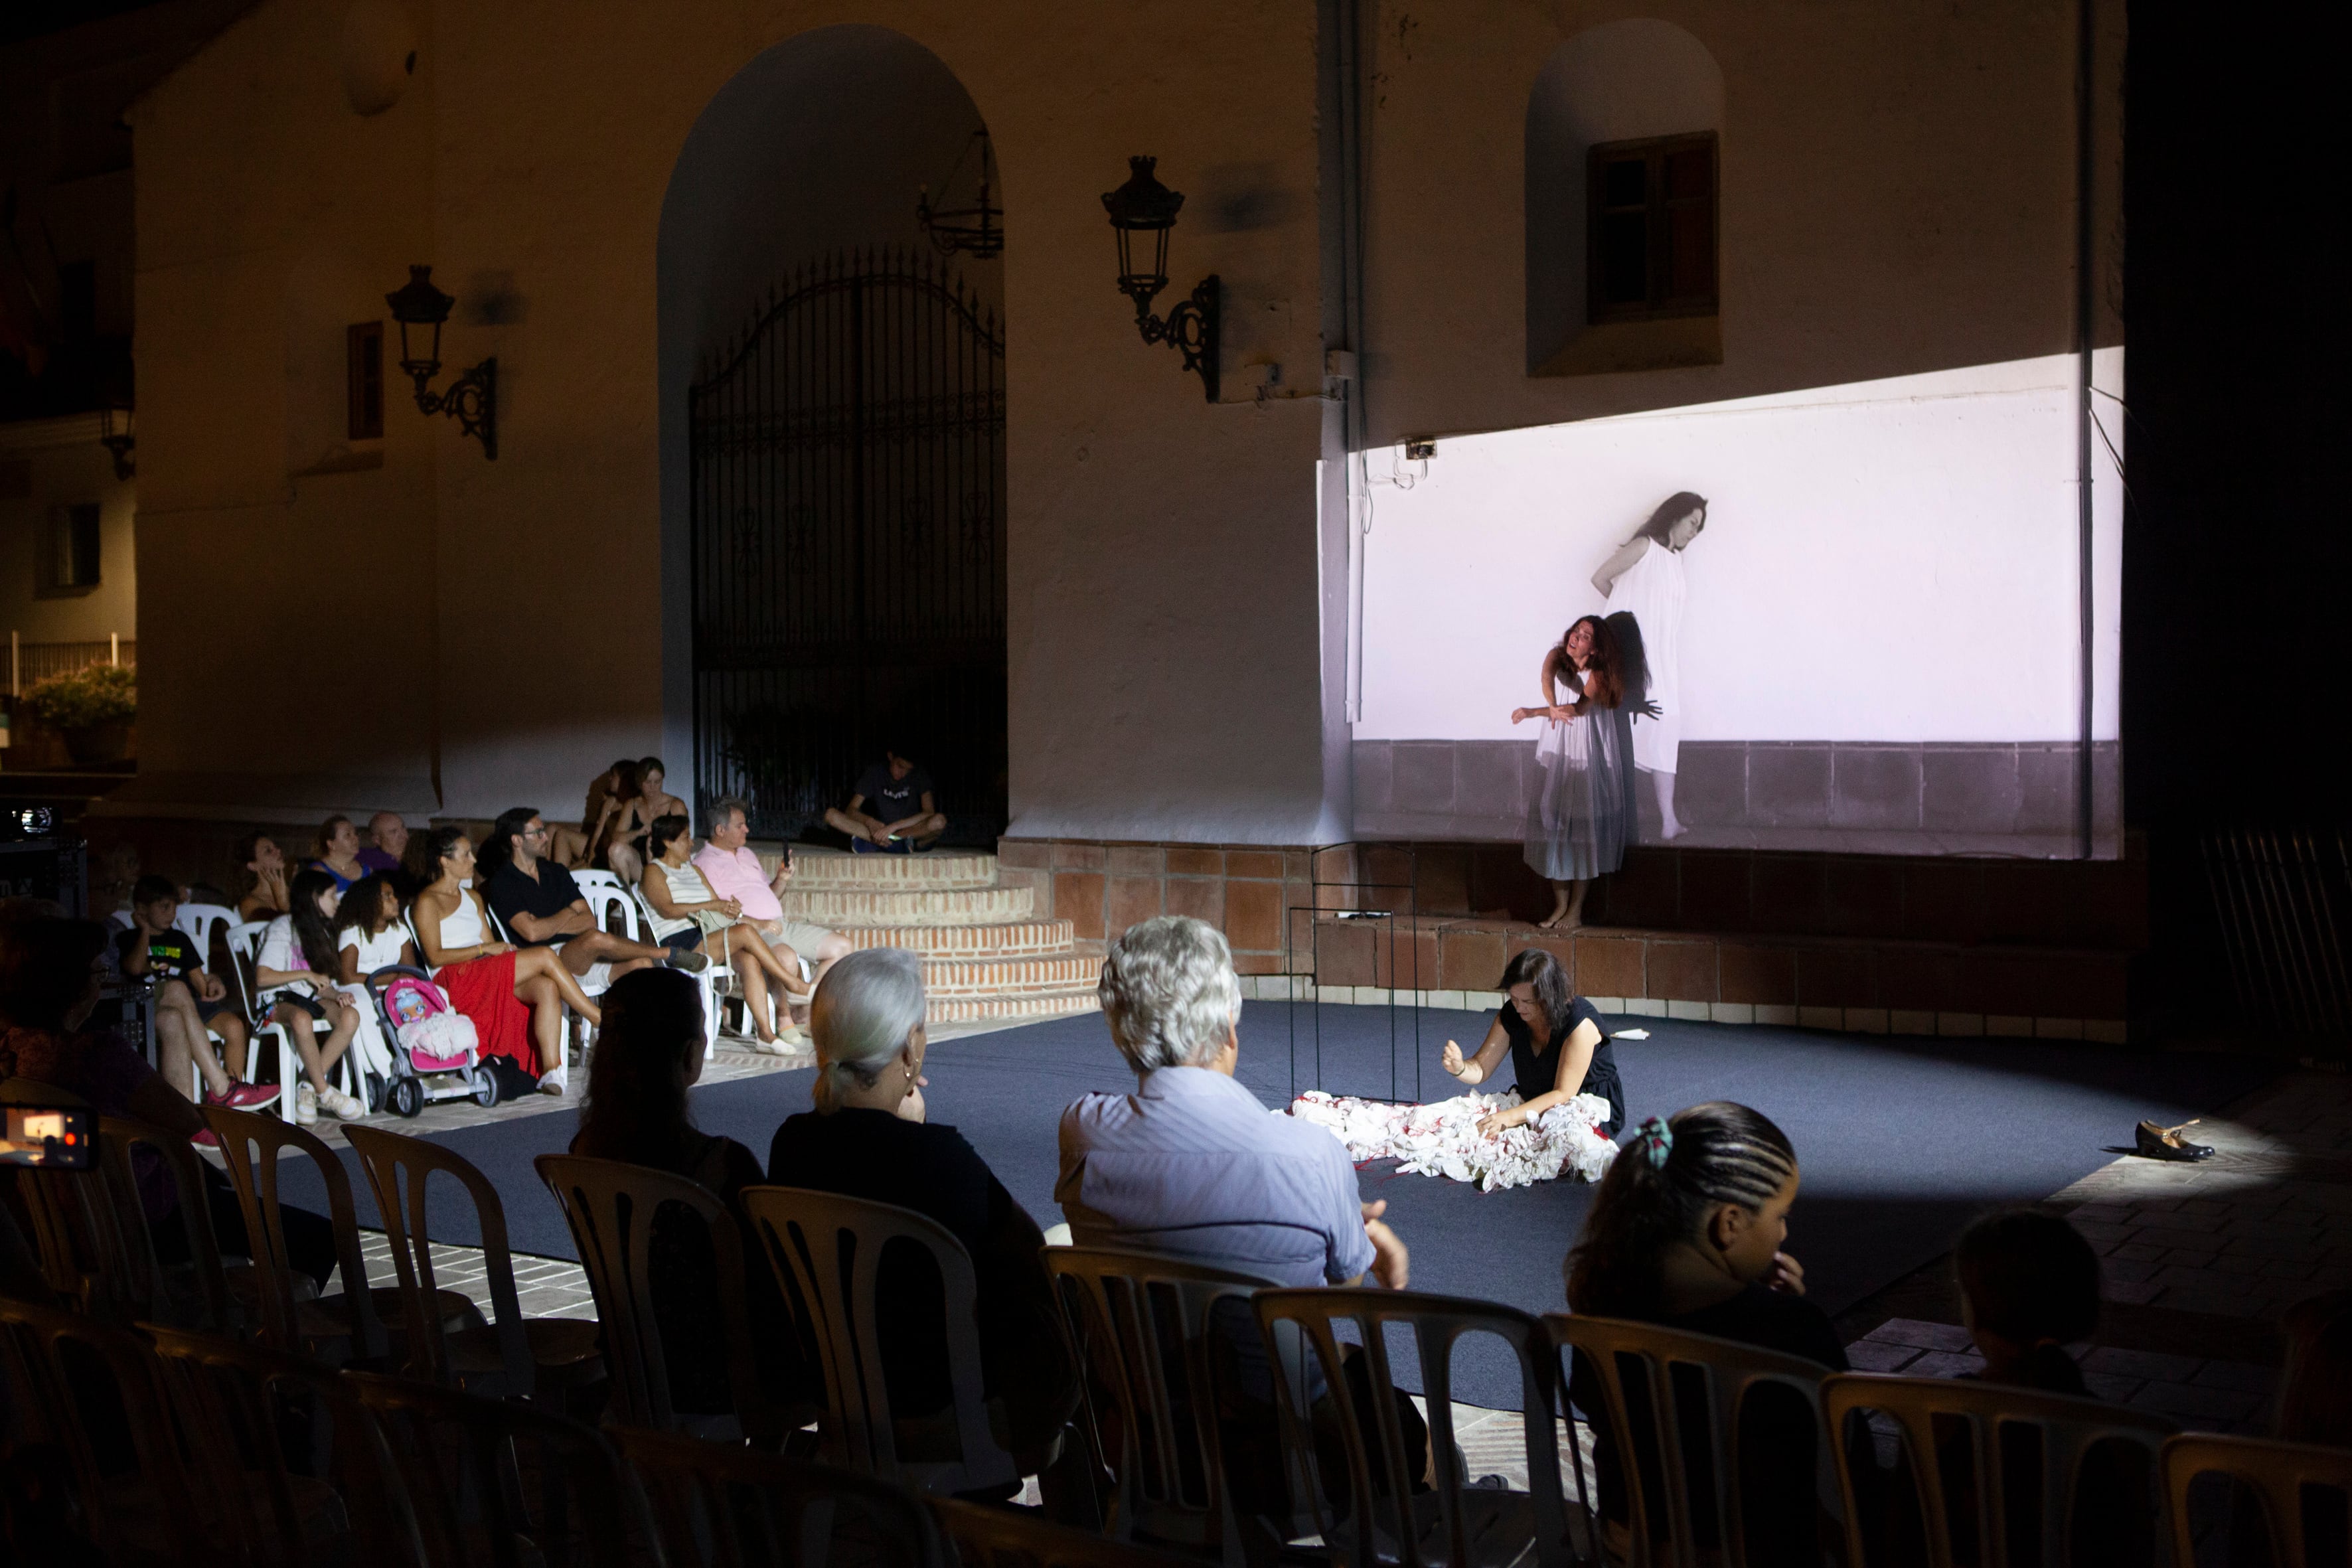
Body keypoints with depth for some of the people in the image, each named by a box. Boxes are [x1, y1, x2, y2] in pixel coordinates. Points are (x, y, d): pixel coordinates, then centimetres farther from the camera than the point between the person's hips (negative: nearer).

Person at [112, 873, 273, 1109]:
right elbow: (134, 968, -6)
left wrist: (212, 985, -3)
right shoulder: (127, 939, 16)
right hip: (148, 1008, -4)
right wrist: (145, 930, 9)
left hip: (189, 1005, 4)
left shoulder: (179, 939, 29)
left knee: (234, 1024, -27)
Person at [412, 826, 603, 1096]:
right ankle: (605, 1025, -16)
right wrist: (483, 949, -13)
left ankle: (551, 1071, -38)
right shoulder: (428, 901, 3)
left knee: (547, 987, -26)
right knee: (546, 956, -22)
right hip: (455, 980, -7)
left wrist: (507, 949, -2)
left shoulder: (473, 898, 26)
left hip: (490, 977, 7)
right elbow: (435, 956, -9)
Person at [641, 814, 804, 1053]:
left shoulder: (693, 870, 28)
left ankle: (764, 1032, -34)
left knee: (750, 960, -26)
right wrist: (711, 906, -15)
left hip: (707, 938, 7)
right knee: (745, 932, -28)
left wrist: (730, 908, -3)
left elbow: (719, 906, 22)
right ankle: (794, 985, -21)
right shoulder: (654, 871, 5)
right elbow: (668, 910, -12)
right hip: (678, 944, -7)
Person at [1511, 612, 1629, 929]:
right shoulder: (1557, 656, 1)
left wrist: (1532, 712, -30)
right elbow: (1546, 677, -21)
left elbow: (1581, 707, -23)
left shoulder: (1598, 675, -8)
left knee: (1582, 824, -3)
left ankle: (1576, 910, 3)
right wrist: (1552, 706, -42)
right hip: (1555, 754, 3)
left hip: (1586, 757, -3)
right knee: (1552, 820, 1)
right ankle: (1560, 904, 9)